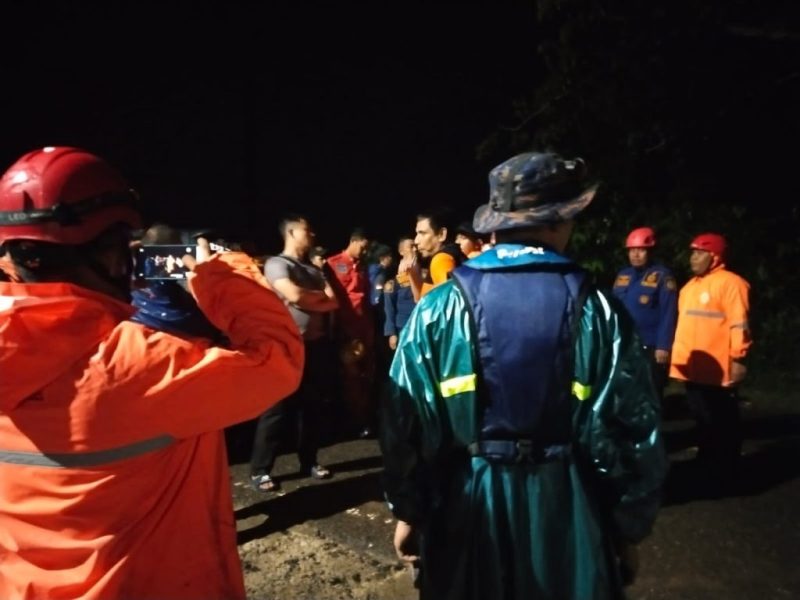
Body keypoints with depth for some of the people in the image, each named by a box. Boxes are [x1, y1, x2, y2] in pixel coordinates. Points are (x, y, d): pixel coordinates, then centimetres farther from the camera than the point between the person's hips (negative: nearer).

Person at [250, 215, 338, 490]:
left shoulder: (314, 270, 17)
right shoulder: (276, 264, -5)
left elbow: (334, 303, 7)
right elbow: (295, 296, -20)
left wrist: (308, 299, -10)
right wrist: (320, 295, -1)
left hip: (317, 344, 7)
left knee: (313, 405, 12)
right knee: (278, 409, -2)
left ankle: (309, 461, 25)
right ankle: (260, 470, 7)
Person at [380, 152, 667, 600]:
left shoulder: (439, 309, -9)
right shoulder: (601, 314, -9)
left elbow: (406, 423, -5)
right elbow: (634, 437, -5)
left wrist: (409, 511, 8)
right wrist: (629, 527, 10)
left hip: (464, 509, 1)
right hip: (567, 513, 0)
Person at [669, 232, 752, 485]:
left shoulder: (730, 283, -11)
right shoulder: (689, 287, 16)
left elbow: (739, 324, -16)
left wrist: (738, 359, -19)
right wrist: (678, 356, 18)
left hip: (718, 370, -8)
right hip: (692, 368, 8)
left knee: (722, 422, 6)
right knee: (703, 420, 19)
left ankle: (723, 473, 19)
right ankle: (705, 466, 32)